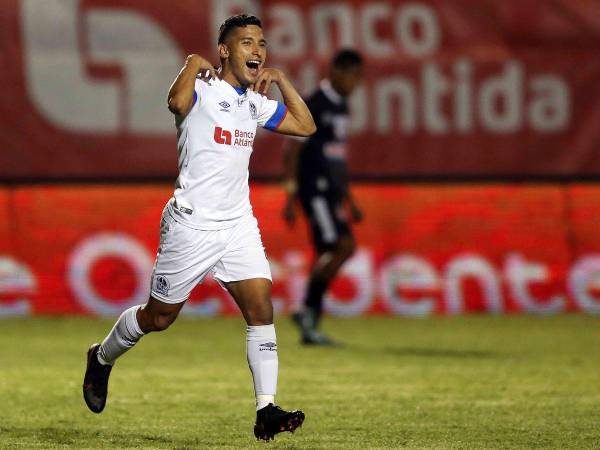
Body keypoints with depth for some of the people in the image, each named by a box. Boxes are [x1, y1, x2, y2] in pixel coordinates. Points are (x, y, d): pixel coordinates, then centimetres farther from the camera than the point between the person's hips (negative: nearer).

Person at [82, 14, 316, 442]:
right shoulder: (202, 89, -11)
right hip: (192, 225, -6)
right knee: (158, 317, 8)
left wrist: (280, 79, 12)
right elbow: (178, 101, -35)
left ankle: (266, 411, -12)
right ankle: (101, 359, 35)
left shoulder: (256, 102, 12)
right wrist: (193, 64, -20)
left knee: (262, 311, -10)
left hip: (239, 225, 6)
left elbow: (305, 125, 19)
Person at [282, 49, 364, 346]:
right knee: (343, 247, -17)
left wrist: (349, 199, 24)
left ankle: (310, 328, 8)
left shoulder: (341, 106, 16)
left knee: (327, 256, 5)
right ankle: (308, 311, -9)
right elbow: (292, 149, -12)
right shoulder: (313, 105, -11)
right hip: (315, 189, -9)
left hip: (332, 192, 9)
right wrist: (291, 196, -16)